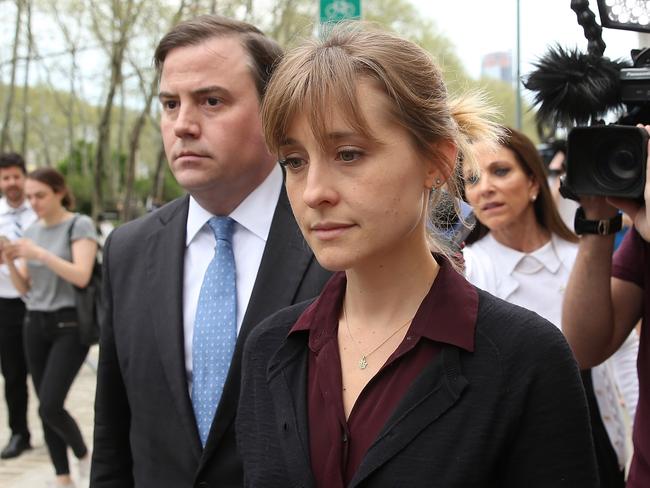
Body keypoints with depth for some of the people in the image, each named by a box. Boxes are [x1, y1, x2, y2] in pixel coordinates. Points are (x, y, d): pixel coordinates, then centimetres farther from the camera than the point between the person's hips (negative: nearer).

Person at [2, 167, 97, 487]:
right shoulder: (32, 231, 11)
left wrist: (39, 253, -22)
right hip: (35, 325, 6)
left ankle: (84, 455, 12)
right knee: (45, 408, 5)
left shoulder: (79, 225, -7)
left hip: (70, 325, -6)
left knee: (50, 406, -15)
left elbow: (81, 276, -18)